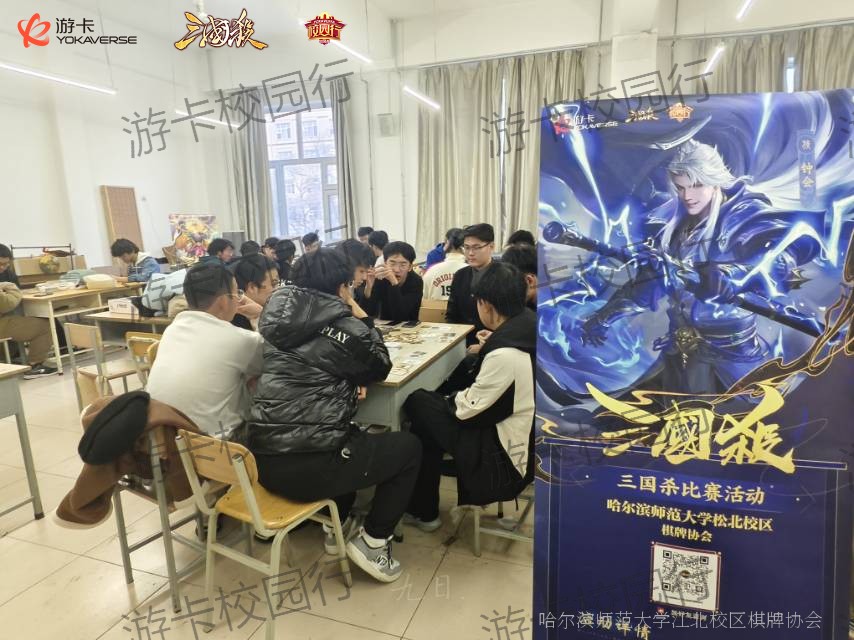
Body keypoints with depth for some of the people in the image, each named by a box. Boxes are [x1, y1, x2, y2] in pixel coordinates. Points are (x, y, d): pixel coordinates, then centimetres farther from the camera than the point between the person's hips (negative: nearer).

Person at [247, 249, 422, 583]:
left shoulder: (278, 315, 9)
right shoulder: (344, 328, -12)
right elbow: (380, 367, 5)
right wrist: (361, 317, 9)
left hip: (263, 458, 8)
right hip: (306, 467, -8)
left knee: (351, 434, 35)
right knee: (408, 447, 11)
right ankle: (373, 542, 15)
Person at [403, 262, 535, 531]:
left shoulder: (505, 352, -28)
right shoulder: (529, 325, -2)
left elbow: (468, 410, -17)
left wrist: (451, 399, 1)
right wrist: (488, 349, 7)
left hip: (509, 456, -9)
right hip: (530, 436, 9)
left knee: (419, 404, 0)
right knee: (438, 402, 14)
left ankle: (422, 512, 19)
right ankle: (423, 509, 27)